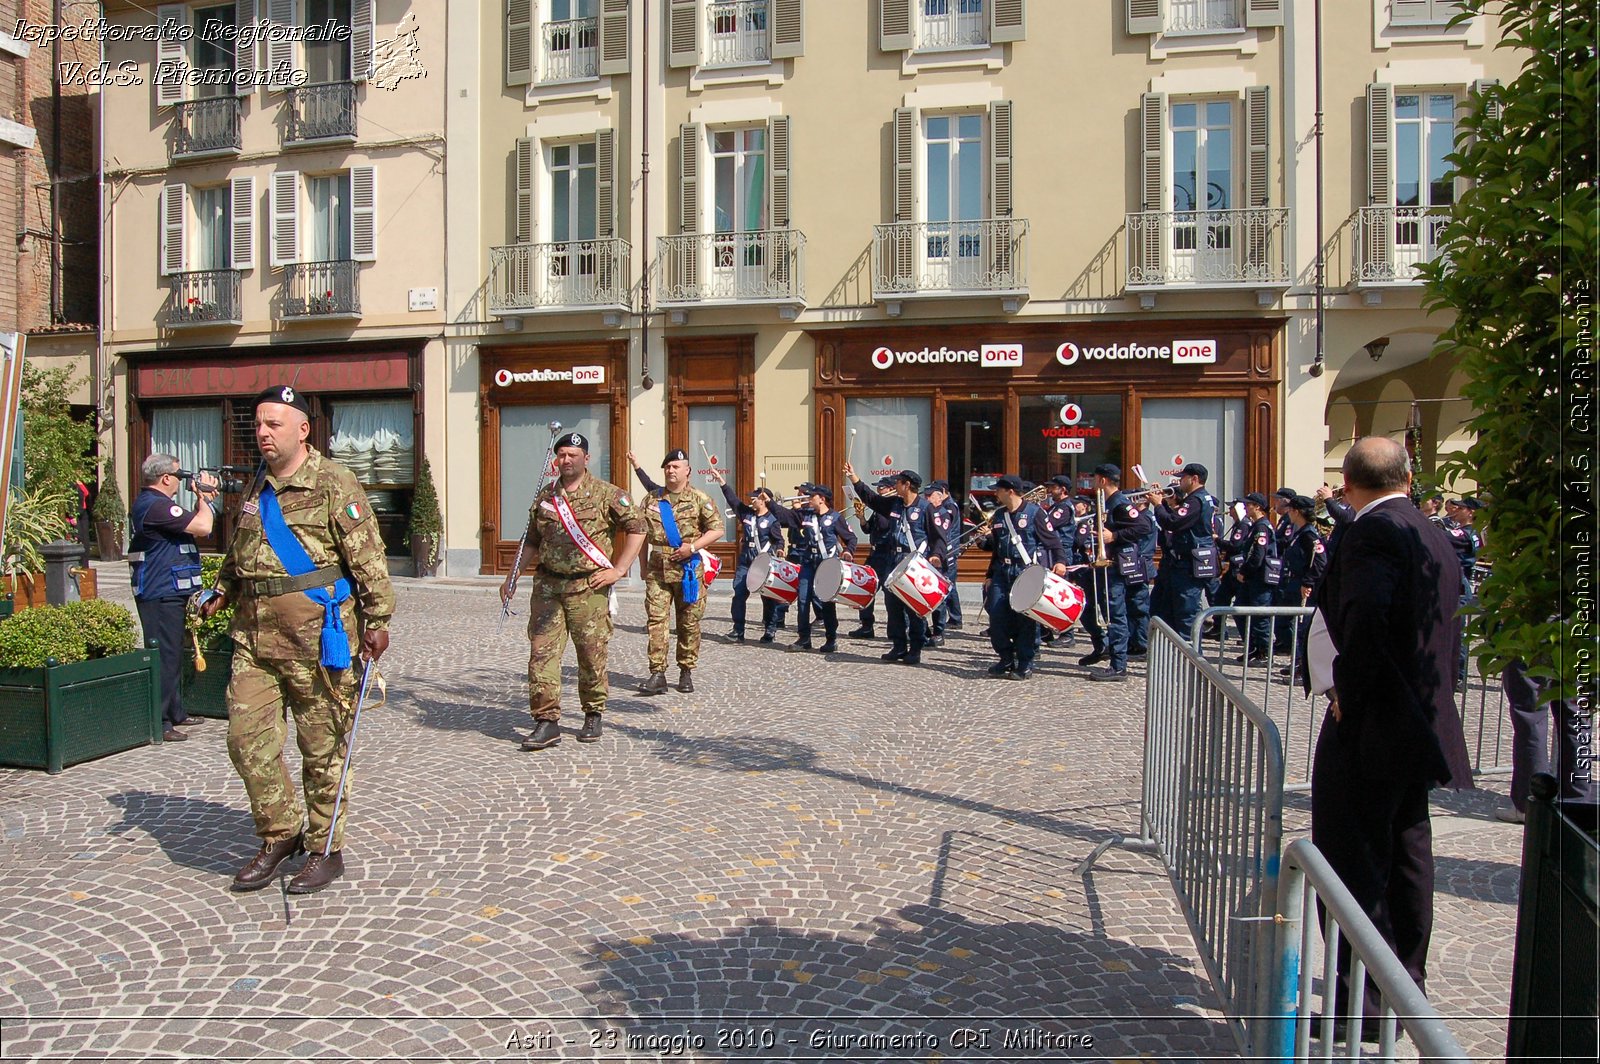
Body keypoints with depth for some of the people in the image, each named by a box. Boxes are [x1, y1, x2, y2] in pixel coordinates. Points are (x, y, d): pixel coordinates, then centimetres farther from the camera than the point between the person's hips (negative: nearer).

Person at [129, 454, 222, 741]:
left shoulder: (147, 502, 16)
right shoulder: (156, 505, -18)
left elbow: (190, 523, 22)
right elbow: (203, 526, -23)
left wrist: (205, 499, 10)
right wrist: (206, 498, -7)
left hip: (169, 593, 11)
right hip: (162, 595, -11)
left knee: (174, 654, 18)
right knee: (165, 656, -8)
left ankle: (175, 712, 29)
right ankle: (159, 722, -4)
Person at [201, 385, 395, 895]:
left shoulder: (333, 483, -6)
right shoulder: (258, 489, 15)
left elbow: (367, 556, -10)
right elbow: (238, 555, 27)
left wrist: (377, 619, -14)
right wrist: (222, 593, 10)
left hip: (316, 629, -7)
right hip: (254, 630, 7)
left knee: (323, 747, 3)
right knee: (247, 737, 6)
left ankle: (325, 849, 18)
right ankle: (280, 835, 24)